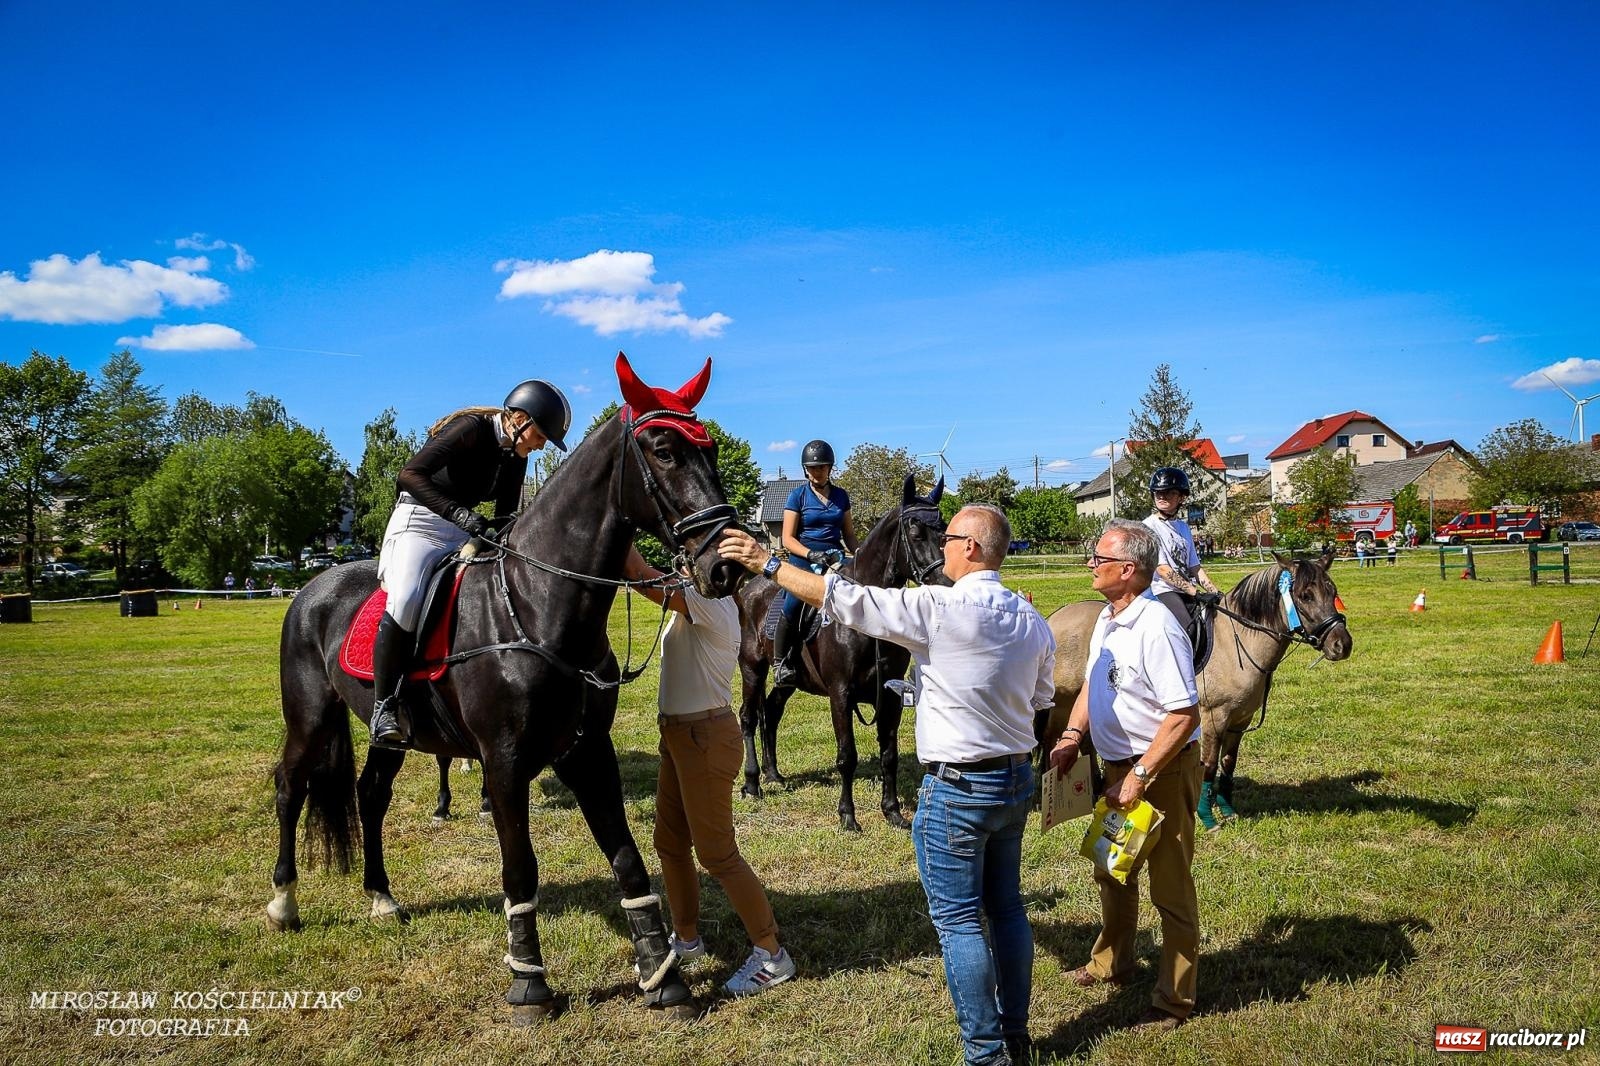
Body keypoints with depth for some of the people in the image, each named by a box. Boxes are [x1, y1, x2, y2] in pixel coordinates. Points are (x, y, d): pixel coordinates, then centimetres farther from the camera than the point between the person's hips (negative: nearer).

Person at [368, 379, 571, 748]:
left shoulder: (515, 458, 7)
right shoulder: (472, 428, -15)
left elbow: (507, 516, 14)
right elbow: (410, 474, -24)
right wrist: (458, 513, -34)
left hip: (465, 532, 8)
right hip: (419, 523, -8)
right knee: (406, 600, -31)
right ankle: (384, 706, -21)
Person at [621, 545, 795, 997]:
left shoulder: (710, 603, -21)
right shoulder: (698, 600, 10)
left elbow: (642, 577, -27)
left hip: (704, 738, -10)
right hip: (679, 735, 10)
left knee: (717, 853, -2)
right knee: (669, 842, 19)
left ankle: (771, 955, 9)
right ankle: (687, 938, 36)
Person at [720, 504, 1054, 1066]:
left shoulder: (941, 608, -20)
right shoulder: (1032, 619, 2)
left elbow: (848, 600, -18)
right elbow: (1042, 694, 15)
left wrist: (768, 564, -11)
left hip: (958, 788, -7)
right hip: (1017, 778, 8)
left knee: (959, 921, 4)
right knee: (1006, 908, 18)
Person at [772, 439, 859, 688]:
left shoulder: (841, 496, 14)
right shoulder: (798, 496, 3)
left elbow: (848, 533, 20)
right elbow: (788, 539, -2)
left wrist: (857, 553, 0)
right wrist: (812, 555, -19)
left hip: (835, 559, 4)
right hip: (803, 558, -4)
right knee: (792, 608, -28)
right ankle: (780, 664, -11)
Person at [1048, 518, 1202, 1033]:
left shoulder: (1156, 629, -25)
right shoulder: (1106, 619, 4)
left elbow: (1184, 714, -27)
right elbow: (1092, 684, 17)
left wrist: (1139, 777, -25)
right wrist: (1073, 734, 1)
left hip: (1163, 770, -10)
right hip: (1117, 765, 10)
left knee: (1170, 887, 5)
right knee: (1111, 869, 24)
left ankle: (1173, 1000, 20)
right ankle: (1111, 963, 45)